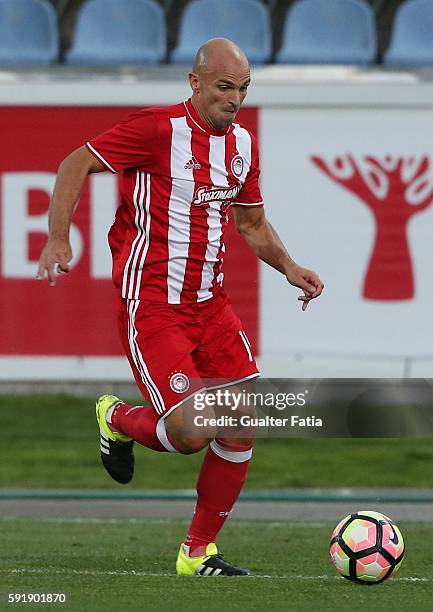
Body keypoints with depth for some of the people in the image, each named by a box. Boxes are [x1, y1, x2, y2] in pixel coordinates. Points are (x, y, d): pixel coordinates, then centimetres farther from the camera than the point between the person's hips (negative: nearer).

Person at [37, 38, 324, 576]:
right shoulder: (159, 129, -13)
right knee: (191, 432, -17)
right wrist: (58, 240, -19)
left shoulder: (242, 144, 9)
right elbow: (76, 164, -9)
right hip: (151, 306, -7)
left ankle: (198, 551, 11)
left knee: (243, 425, -3)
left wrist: (288, 267, 7)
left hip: (209, 304, 7)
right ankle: (117, 420, 19)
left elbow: (252, 223, 24)